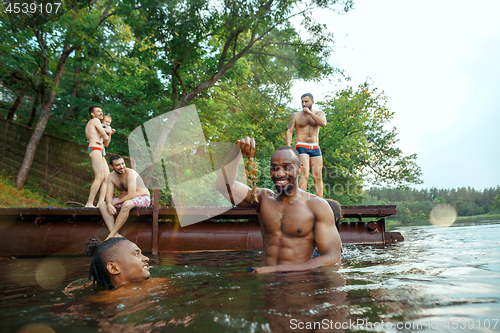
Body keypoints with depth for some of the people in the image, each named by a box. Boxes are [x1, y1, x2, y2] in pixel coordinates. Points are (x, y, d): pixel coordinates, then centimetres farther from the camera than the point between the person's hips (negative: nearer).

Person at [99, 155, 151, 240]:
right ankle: (115, 234, -22)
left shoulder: (130, 173, -24)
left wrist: (114, 203, -19)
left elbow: (131, 195, -29)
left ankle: (111, 235, -27)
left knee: (126, 204, -38)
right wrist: (109, 204, -26)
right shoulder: (111, 177, -3)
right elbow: (109, 195, -4)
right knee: (102, 205, -8)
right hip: (126, 199, 7)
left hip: (143, 198, -7)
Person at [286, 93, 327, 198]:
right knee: (304, 175, -18)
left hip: (316, 148, 2)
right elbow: (289, 131, 5)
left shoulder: (319, 113, 13)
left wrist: (309, 112, -8)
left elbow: (323, 123, -9)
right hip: (302, 147, -2)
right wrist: (288, 146, -11)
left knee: (318, 177, -3)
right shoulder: (296, 115, 12)